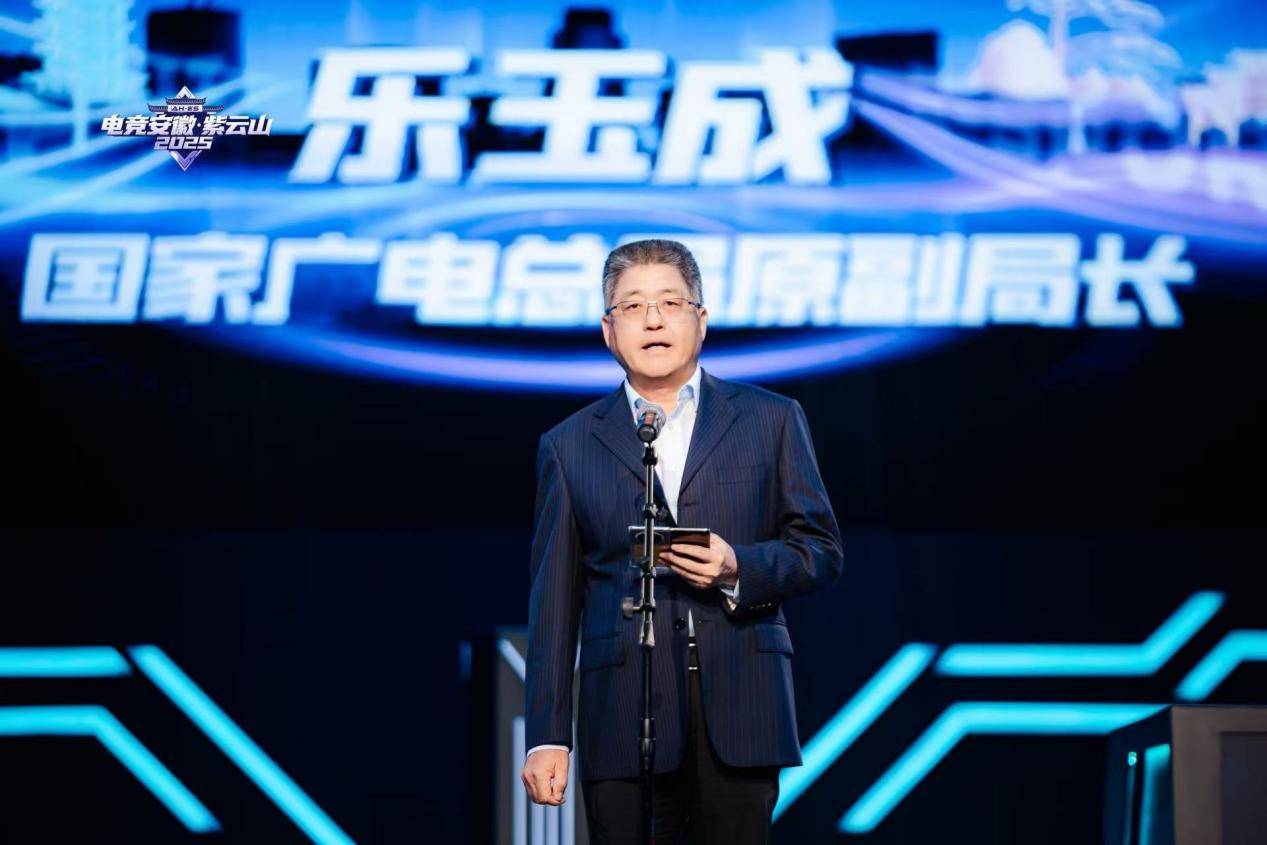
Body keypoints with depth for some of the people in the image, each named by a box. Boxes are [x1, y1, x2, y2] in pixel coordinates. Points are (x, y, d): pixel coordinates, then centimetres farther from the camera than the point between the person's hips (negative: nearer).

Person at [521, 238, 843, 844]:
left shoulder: (771, 421, 12)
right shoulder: (570, 447, 12)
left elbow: (821, 551, 10)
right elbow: (555, 604, 10)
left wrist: (738, 569, -11)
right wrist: (547, 737, 3)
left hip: (740, 718, 0)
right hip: (622, 724, 0)